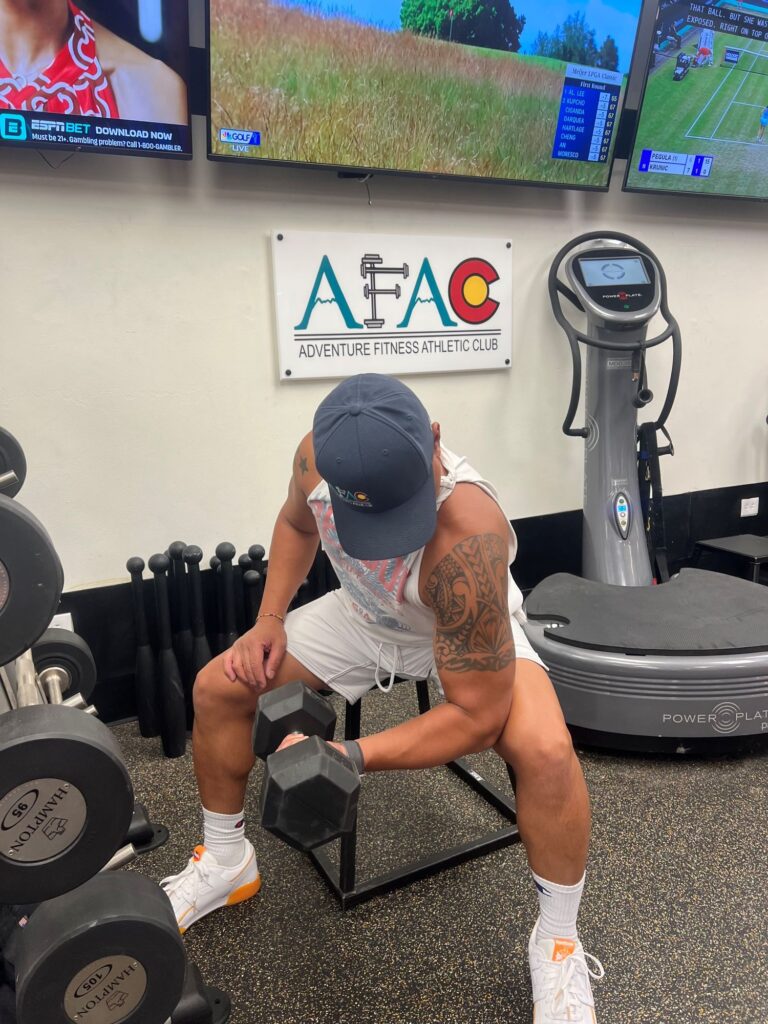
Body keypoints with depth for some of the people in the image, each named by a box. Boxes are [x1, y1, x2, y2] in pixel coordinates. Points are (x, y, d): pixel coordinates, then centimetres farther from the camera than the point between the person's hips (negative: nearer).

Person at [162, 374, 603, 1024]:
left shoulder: (468, 537, -43)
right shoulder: (318, 458, -27)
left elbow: (478, 715, -34)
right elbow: (297, 523, 0)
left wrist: (351, 757, -40)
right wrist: (270, 617, -11)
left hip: (470, 636, -4)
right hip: (361, 614, 5)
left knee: (546, 751, -32)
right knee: (217, 687, -3)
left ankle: (558, 943, -2)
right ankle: (226, 864, 22)